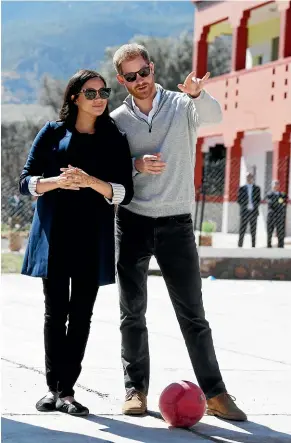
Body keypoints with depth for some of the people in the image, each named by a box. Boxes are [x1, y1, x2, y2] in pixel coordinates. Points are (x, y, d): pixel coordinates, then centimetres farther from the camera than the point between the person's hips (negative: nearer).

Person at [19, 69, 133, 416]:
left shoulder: (115, 140, 7)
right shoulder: (52, 133, 6)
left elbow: (124, 192, -1)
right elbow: (26, 182, 3)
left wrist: (91, 182, -18)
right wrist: (58, 182, -16)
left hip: (93, 239, 1)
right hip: (54, 235, -1)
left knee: (81, 313, 0)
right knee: (55, 311, 0)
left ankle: (67, 390, 4)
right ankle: (52, 387, 7)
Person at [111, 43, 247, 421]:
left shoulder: (181, 106, 1)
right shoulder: (117, 120, 6)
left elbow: (213, 116, -20)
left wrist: (197, 94, -42)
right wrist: (137, 166, -15)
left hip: (177, 223, -2)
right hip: (132, 223, 2)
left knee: (193, 314, -1)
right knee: (133, 313, 6)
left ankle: (215, 393, 2)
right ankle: (136, 389, 15)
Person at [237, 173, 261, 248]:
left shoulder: (257, 188, 9)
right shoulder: (242, 189, 6)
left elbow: (259, 200, 8)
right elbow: (239, 200, 5)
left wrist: (254, 206, -8)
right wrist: (245, 205, -9)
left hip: (254, 212, 1)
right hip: (244, 212, -1)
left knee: (253, 231, 1)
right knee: (242, 230, -4)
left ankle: (253, 247, 4)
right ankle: (240, 246, -2)